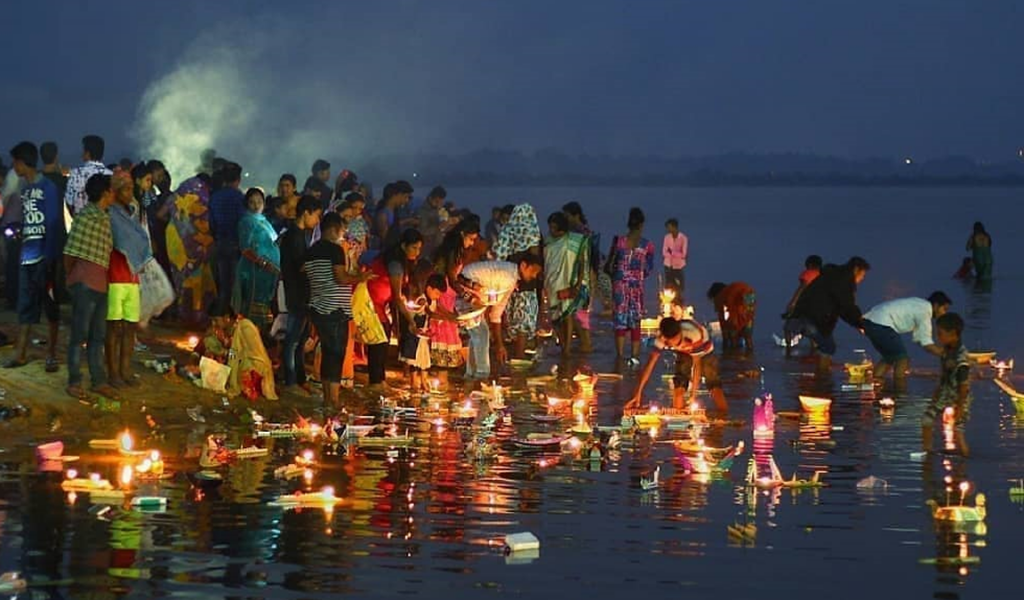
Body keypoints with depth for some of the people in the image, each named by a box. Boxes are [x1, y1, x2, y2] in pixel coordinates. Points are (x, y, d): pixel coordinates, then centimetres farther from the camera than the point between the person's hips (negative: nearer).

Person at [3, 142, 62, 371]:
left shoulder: (47, 187, -8)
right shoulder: (24, 189, 13)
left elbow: (54, 224, -11)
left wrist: (49, 255, -15)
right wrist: (15, 228, -2)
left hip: (43, 256, -7)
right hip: (26, 256, 7)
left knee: (50, 304, 2)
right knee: (25, 306, 8)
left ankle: (51, 354, 8)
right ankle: (20, 354, 11)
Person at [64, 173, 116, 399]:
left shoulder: (104, 218, 13)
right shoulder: (86, 216, -13)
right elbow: (71, 251, -10)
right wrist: (70, 276, 3)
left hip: (100, 284, 8)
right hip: (85, 283, -8)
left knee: (98, 336, 12)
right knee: (80, 334, -2)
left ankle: (99, 381, 17)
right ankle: (74, 382, 4)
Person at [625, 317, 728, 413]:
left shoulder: (694, 333, -45)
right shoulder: (661, 338, -32)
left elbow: (697, 364, -37)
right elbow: (650, 364, -29)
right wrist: (638, 392, -35)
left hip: (704, 352, -3)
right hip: (684, 354, 3)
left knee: (714, 384, -17)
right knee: (679, 384, -16)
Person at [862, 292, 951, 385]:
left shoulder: (919, 306, 20)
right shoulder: (924, 311, -8)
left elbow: (919, 339, 23)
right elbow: (927, 345, -10)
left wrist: (942, 349, 19)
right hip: (880, 324, -10)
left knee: (889, 358, 20)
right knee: (902, 360, -3)